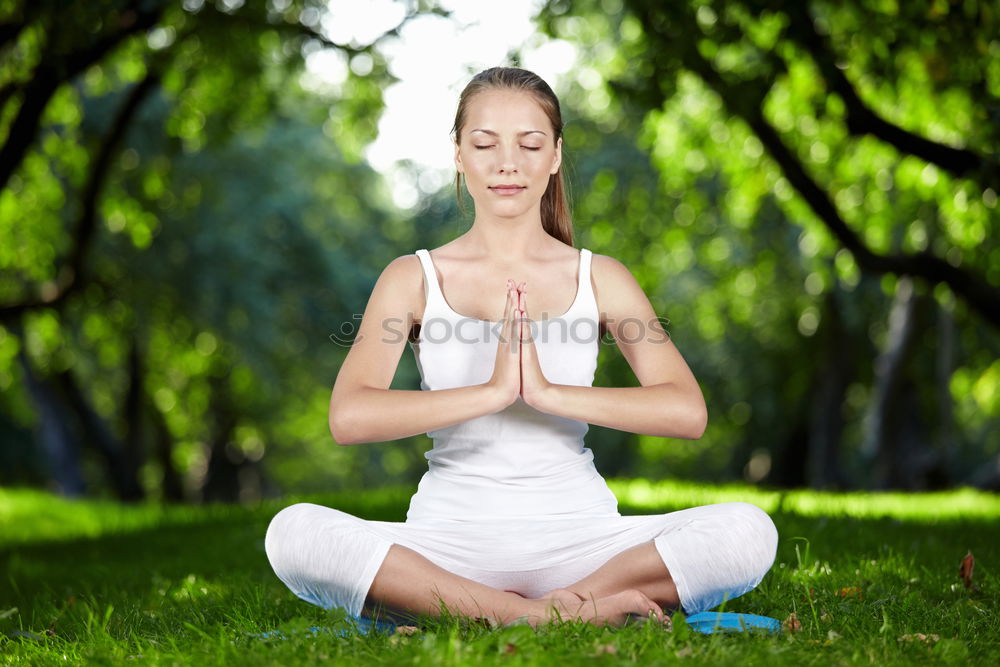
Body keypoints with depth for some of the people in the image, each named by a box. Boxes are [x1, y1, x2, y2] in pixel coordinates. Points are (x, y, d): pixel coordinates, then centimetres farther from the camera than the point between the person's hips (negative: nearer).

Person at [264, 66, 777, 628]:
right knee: (293, 532, -29)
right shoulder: (415, 278, 6)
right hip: (452, 542, 0)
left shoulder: (599, 279, 8)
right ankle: (552, 615, -28)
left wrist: (549, 393, -16)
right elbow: (349, 417, -10)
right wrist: (492, 392, -18)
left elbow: (688, 411, -6)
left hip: (576, 535, 0)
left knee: (748, 532, -23)